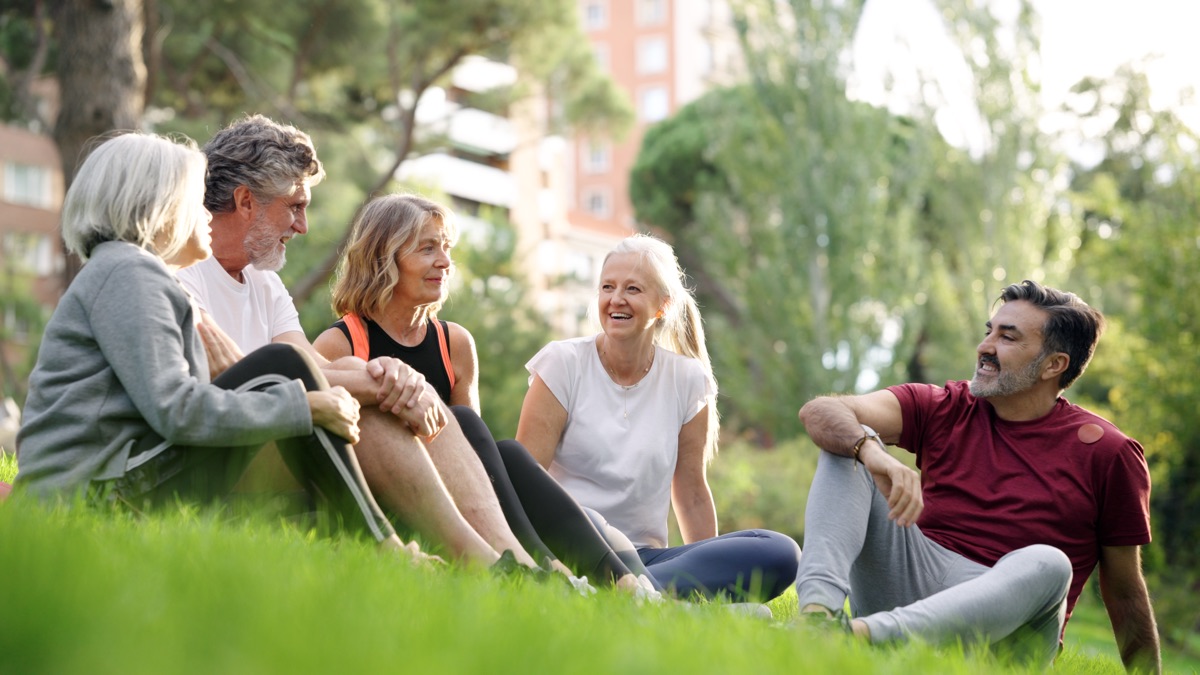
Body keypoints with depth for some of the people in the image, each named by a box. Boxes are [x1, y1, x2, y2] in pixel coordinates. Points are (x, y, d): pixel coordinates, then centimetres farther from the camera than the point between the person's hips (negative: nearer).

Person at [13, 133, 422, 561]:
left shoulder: (131, 273, 25)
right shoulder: (127, 273, -7)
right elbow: (175, 410, -20)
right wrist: (306, 407, -13)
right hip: (96, 490, -10)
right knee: (282, 367, -10)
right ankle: (385, 548, -8)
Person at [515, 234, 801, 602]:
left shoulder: (688, 381, 9)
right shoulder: (563, 364, 1)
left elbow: (692, 495, 15)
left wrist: (714, 576, 10)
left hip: (643, 555, 4)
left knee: (780, 554, -23)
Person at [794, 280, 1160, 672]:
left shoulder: (1106, 453, 2)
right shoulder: (944, 409, 7)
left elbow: (1125, 592, 9)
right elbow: (820, 412, -8)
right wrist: (872, 451, -30)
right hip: (910, 582, 3)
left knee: (1047, 564, -35)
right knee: (850, 445, -10)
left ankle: (860, 636, -51)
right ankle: (818, 607, -35)